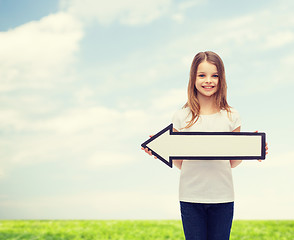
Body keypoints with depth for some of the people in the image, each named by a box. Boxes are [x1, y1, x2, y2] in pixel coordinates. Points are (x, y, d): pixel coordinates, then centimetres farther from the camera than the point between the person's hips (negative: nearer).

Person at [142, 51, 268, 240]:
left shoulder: (231, 116, 4)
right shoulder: (182, 117, 2)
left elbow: (232, 162, 9)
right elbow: (180, 163, 6)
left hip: (222, 197, 1)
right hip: (191, 197, 0)